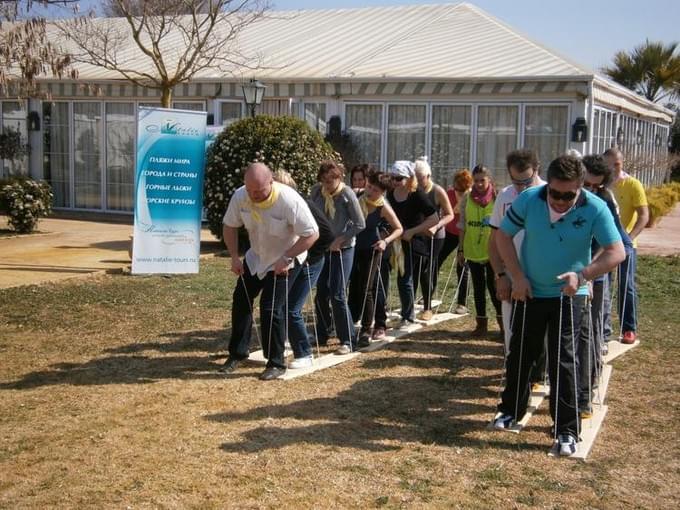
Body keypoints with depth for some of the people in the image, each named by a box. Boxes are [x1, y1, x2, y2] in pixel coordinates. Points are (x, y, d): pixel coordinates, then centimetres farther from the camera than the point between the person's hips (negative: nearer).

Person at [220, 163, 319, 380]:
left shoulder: (289, 200, -33)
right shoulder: (240, 196, -18)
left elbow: (311, 234, -26)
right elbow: (230, 226, -1)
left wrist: (286, 258, -27)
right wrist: (234, 257, -9)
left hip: (285, 262, -6)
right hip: (256, 258, 6)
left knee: (271, 309, -12)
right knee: (240, 301, 10)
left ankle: (276, 363, 3)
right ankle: (238, 353, 28)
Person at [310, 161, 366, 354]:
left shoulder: (347, 195, -15)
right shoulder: (316, 191, -3)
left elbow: (360, 225, -12)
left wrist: (340, 239, -15)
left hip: (342, 249, -5)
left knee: (337, 295, -9)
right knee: (320, 293, 8)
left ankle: (348, 341, 1)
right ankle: (322, 335, 25)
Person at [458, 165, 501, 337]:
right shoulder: (467, 198, 2)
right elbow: (463, 225, 8)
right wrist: (461, 249, 7)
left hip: (492, 251, -3)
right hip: (473, 250, 3)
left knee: (493, 286, -1)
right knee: (478, 287, 10)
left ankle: (502, 321, 16)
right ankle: (482, 323, 19)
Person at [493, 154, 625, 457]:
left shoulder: (595, 209, -19)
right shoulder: (528, 199, -14)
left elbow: (617, 252, -18)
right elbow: (503, 236, -3)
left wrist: (582, 275, -33)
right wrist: (517, 276, -11)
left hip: (568, 295, -2)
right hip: (529, 292, 3)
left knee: (562, 360, -4)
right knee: (520, 354, 13)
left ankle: (567, 430, 6)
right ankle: (511, 410, 33)